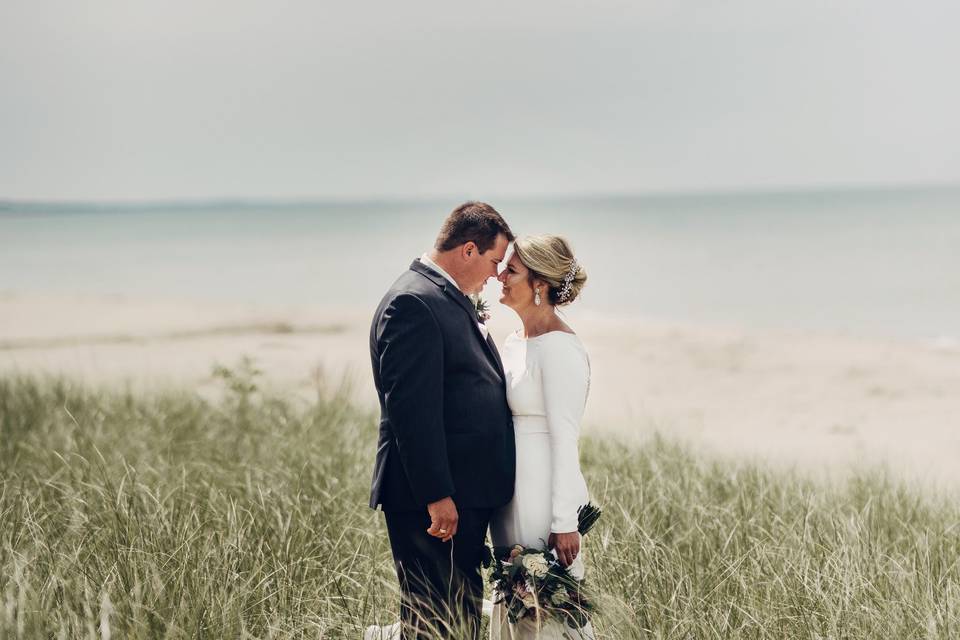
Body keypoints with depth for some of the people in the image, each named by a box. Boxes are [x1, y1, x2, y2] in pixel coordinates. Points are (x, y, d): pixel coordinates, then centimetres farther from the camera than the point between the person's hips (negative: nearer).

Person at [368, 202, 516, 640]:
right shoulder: (413, 303, -16)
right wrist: (436, 496, -23)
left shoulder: (452, 299, 16)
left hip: (466, 490, 10)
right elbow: (412, 410, -21)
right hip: (433, 497, -10)